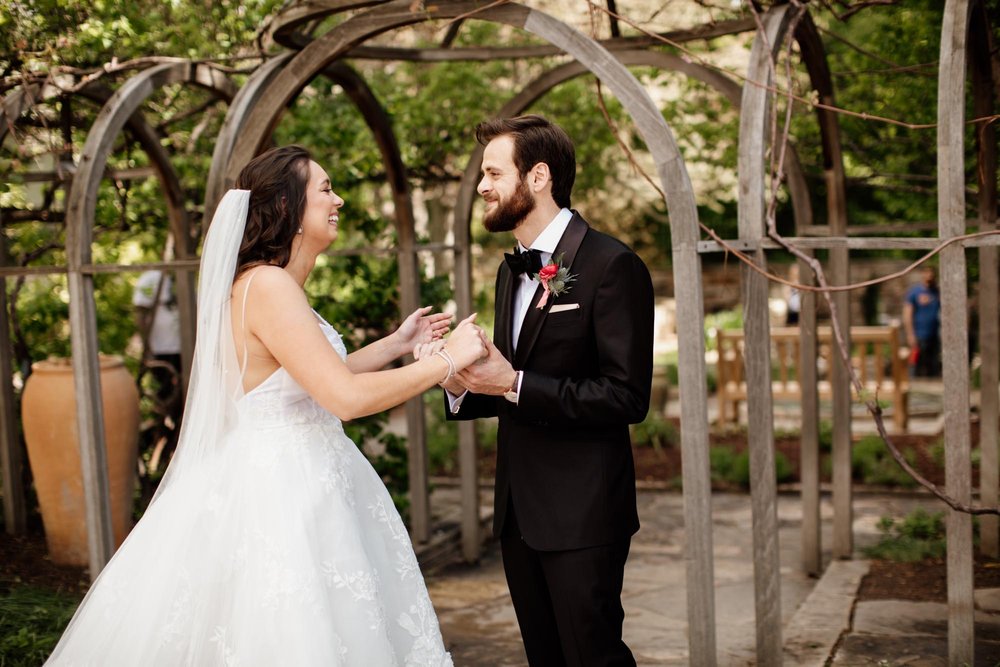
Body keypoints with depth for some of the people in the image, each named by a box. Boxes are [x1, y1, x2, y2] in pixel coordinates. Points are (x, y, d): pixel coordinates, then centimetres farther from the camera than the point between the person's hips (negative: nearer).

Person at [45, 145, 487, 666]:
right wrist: (447, 359, -15)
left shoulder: (276, 285, 12)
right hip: (277, 493, -10)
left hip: (304, 487, 10)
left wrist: (397, 343, 19)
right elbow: (346, 397, -25)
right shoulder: (268, 285, -19)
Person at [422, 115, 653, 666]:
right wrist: (462, 384, -3)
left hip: (580, 513, -8)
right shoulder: (512, 271, 13)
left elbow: (627, 397, -20)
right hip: (519, 510, 8)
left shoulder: (611, 265, -13)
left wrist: (513, 384, -23)